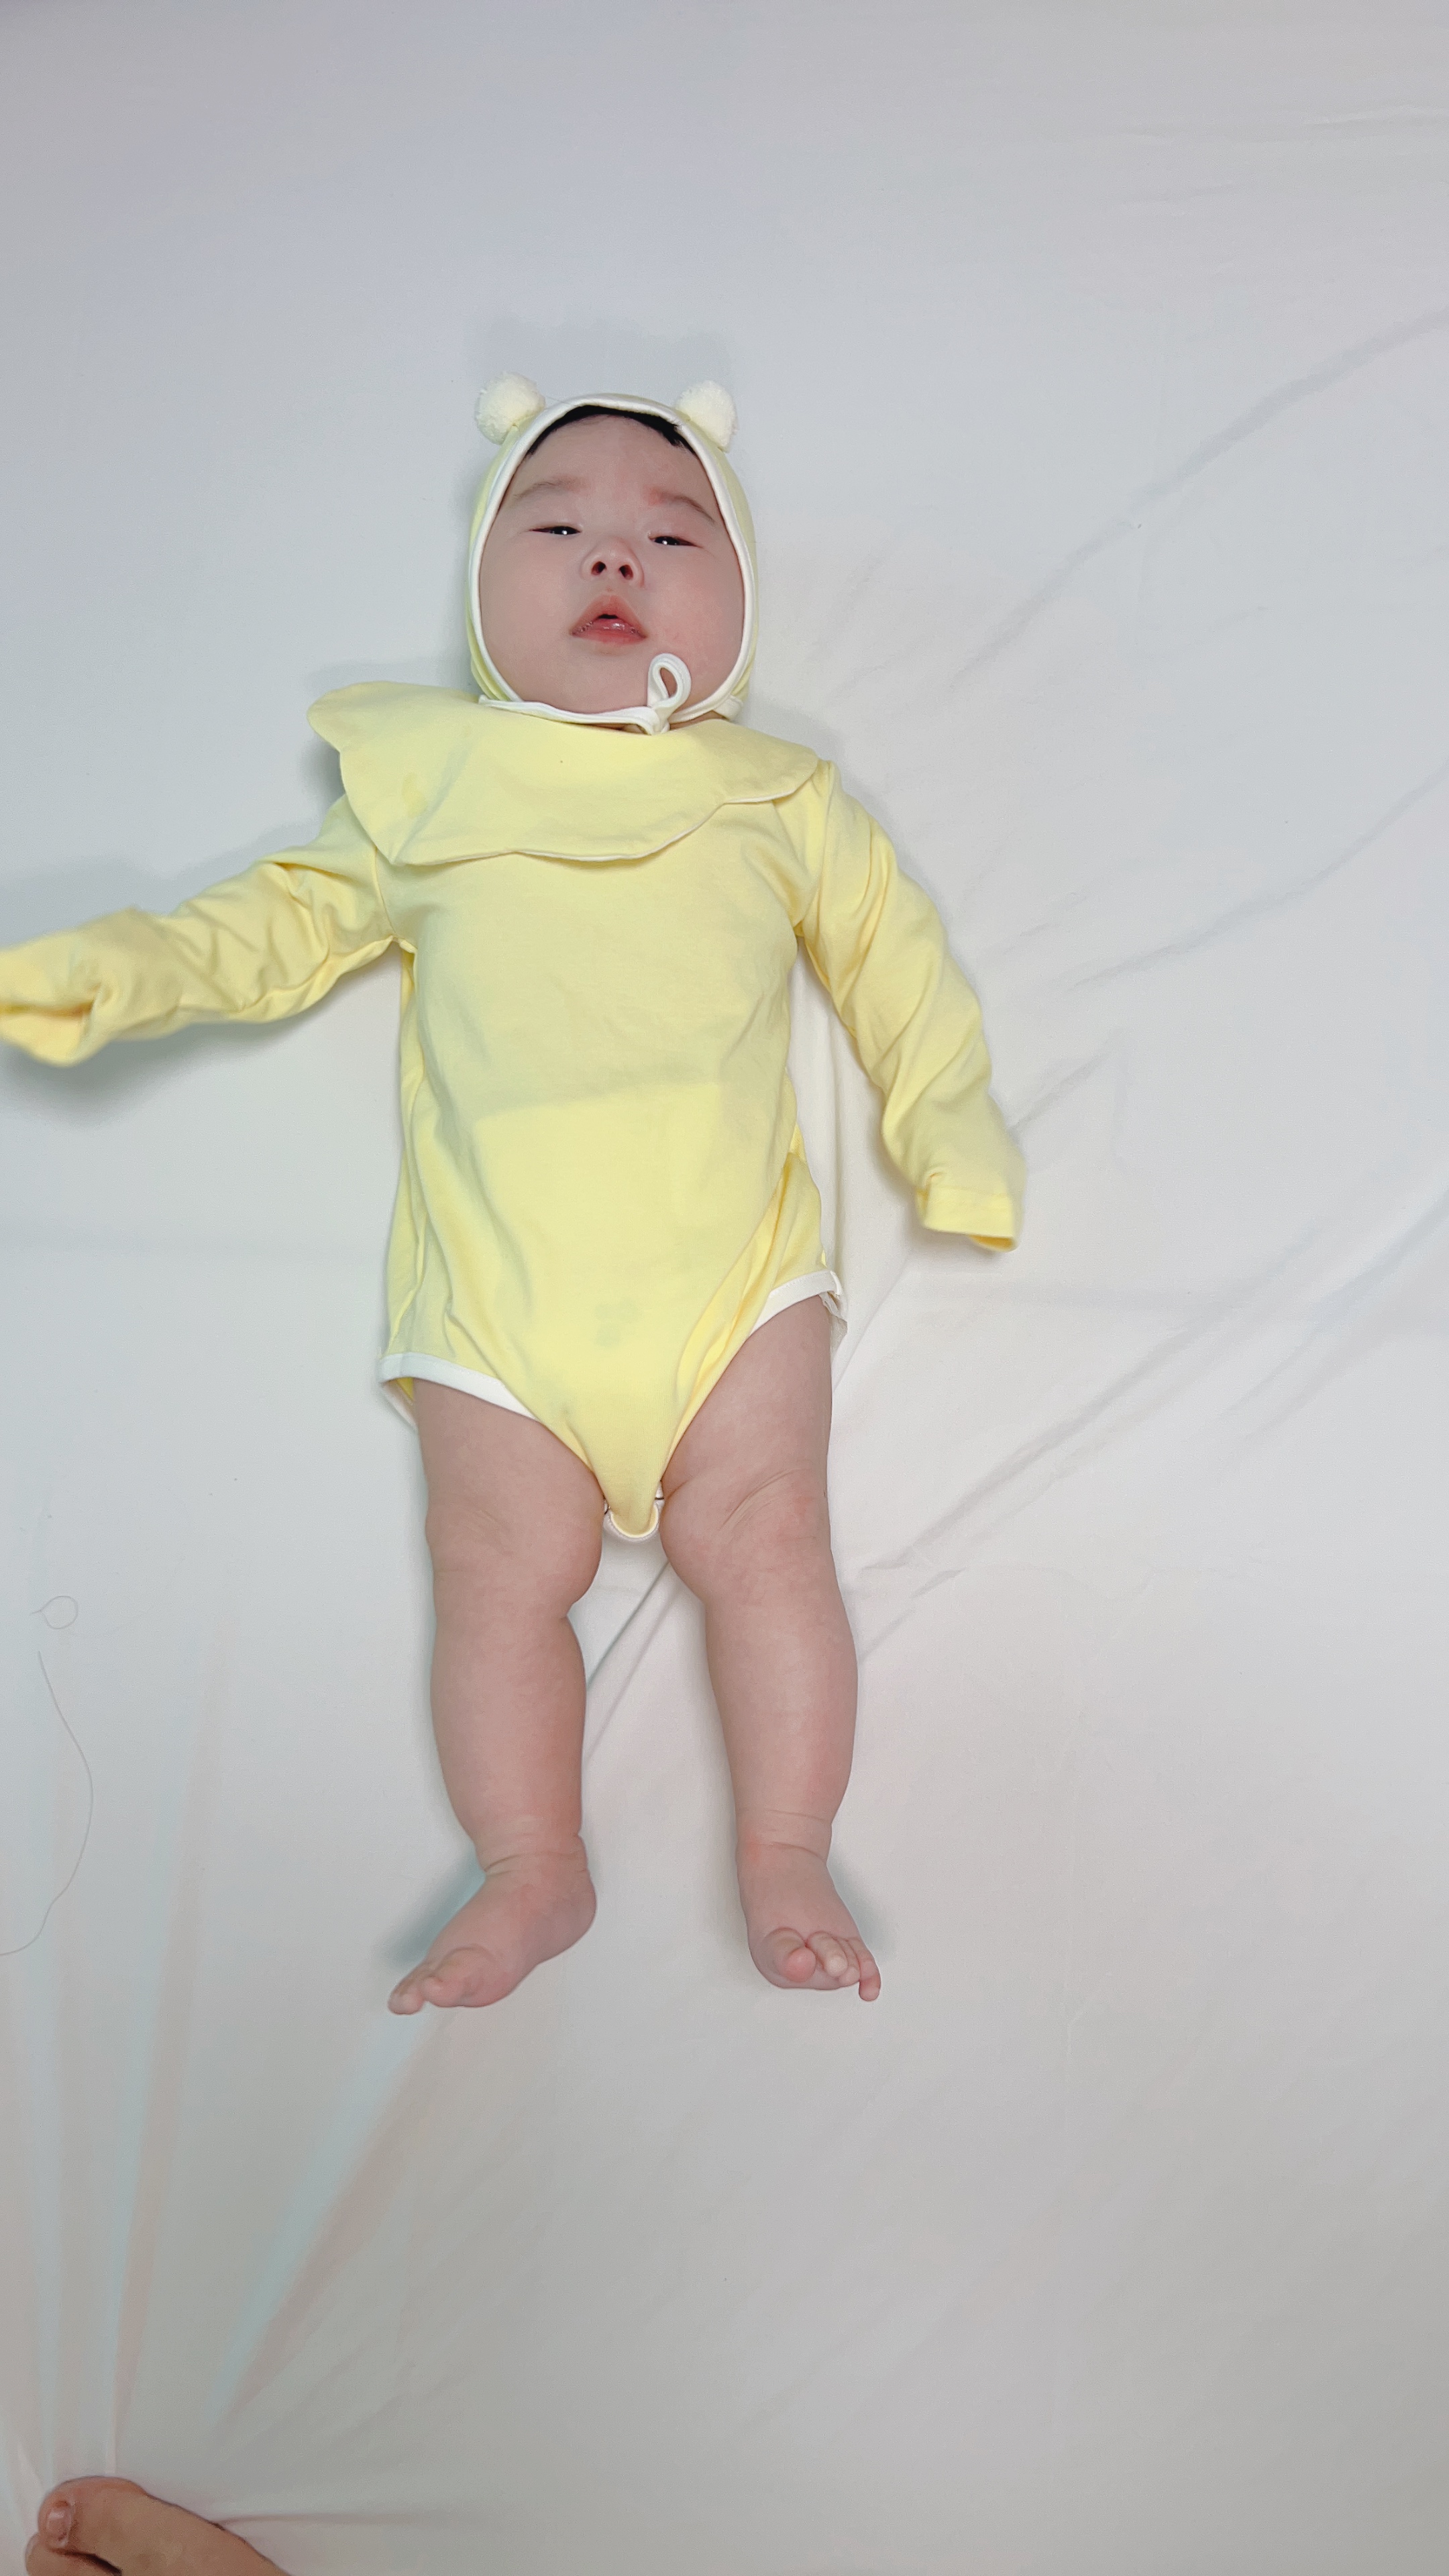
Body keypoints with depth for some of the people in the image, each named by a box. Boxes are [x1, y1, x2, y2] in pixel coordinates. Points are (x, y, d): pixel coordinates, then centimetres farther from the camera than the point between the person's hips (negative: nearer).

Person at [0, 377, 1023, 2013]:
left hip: (734, 1259, 0)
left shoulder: (782, 802, 12)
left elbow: (897, 966, 18)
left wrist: (952, 1140, 9)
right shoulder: (426, 793, 13)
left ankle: (785, 1856, 9)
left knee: (763, 1538, -6)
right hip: (499, 1285, 1)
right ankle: (532, 1874, 11)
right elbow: (288, 925, 19)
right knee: (502, 1567, -3)